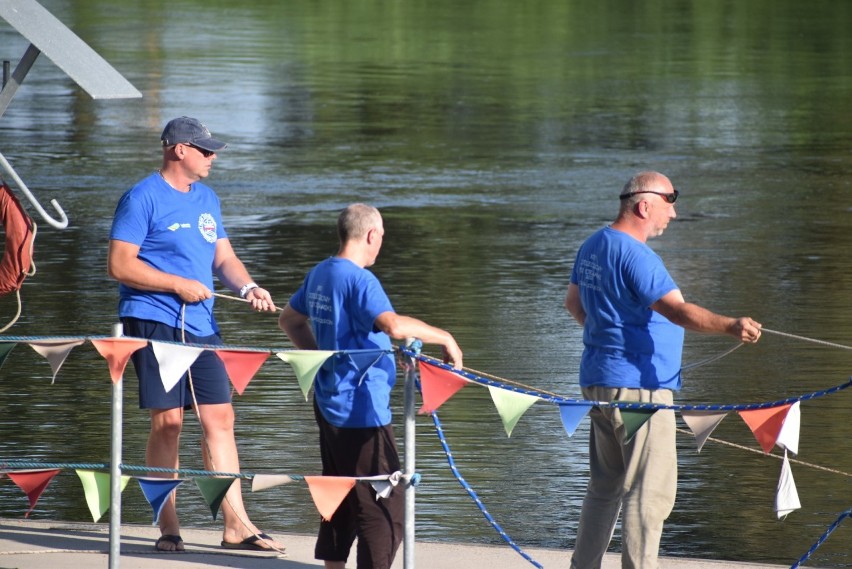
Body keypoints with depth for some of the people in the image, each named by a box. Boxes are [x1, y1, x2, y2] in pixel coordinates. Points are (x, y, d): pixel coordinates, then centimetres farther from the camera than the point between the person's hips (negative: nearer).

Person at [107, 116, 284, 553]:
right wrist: (179, 285, -14)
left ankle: (236, 525, 5)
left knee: (220, 418, 3)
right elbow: (120, 264, -12)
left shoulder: (206, 199, 16)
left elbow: (224, 258, 17)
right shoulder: (143, 199, -7)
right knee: (168, 420, -6)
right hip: (154, 321, -7)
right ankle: (168, 529, 0)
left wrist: (247, 287, -4)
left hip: (200, 325, 7)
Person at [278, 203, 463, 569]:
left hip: (329, 402, 10)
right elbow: (393, 325, -32)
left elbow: (290, 320, 25)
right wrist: (444, 337, -21)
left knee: (341, 500, 19)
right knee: (384, 509, -7)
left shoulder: (320, 274, 10)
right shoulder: (358, 280, -18)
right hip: (361, 409, -10)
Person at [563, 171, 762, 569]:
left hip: (598, 382, 10)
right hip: (637, 386, -10)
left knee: (605, 487, 18)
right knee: (650, 491, -8)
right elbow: (676, 310, -30)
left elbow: (574, 303, 27)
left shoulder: (593, 246, 13)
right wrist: (729, 326, -40)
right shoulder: (635, 256, -18)